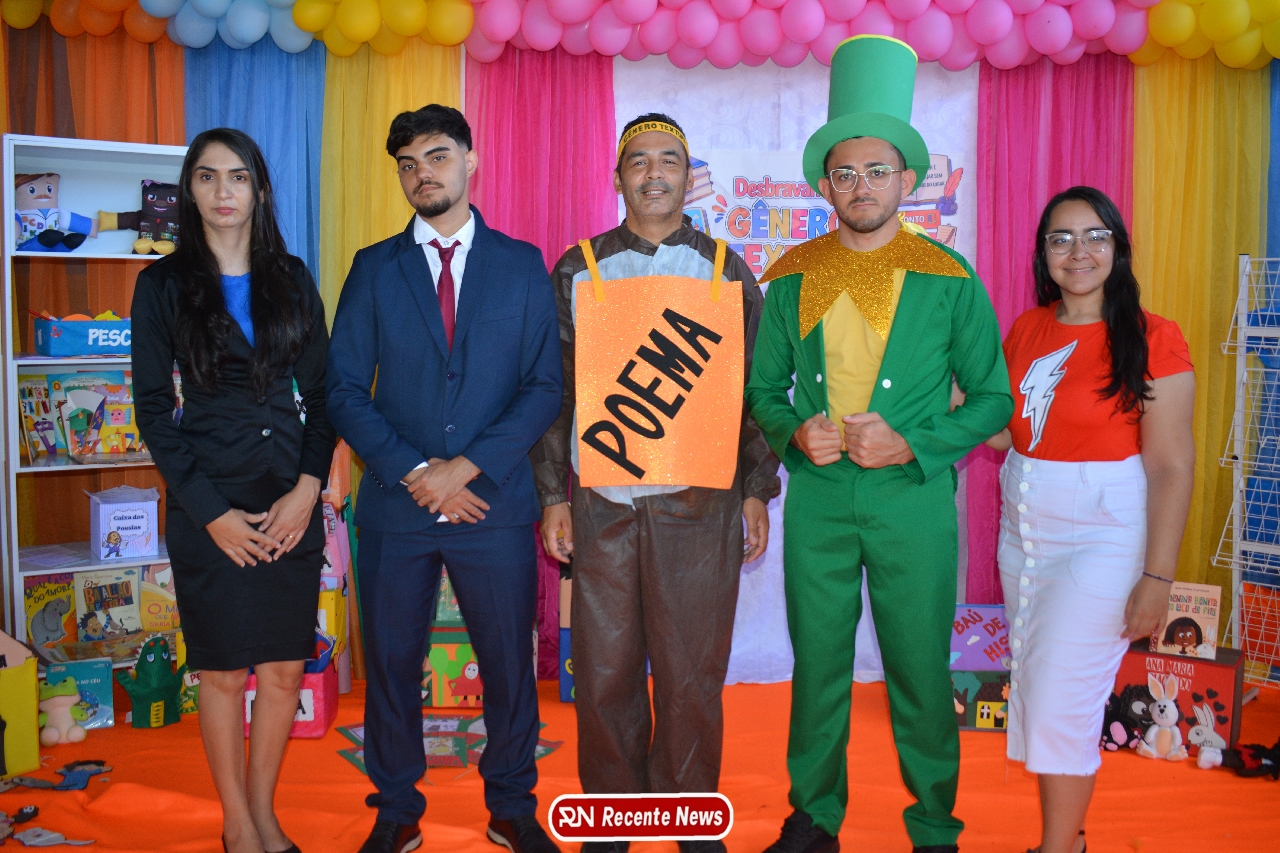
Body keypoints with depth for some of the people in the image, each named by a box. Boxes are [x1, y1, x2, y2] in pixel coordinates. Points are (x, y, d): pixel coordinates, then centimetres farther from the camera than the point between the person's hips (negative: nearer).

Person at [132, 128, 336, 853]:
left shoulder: (292, 279, 7)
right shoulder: (163, 284, 1)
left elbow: (321, 392, 6)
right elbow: (154, 409, -2)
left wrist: (308, 489, -7)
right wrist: (212, 513, -9)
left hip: (292, 500, 2)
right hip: (209, 506, -2)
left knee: (286, 669, 8)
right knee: (225, 673, 7)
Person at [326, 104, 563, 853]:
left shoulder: (522, 264, 5)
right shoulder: (374, 268, 7)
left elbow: (545, 385, -1)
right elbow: (345, 389, 1)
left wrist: (469, 465, -11)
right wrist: (414, 473, -10)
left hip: (495, 503, -1)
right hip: (395, 506, 1)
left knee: (510, 664, 8)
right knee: (391, 664, 10)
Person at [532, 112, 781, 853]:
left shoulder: (727, 270, 9)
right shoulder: (578, 270, 9)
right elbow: (556, 388, 8)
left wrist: (757, 490, 3)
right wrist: (553, 495, 3)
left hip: (700, 502, 0)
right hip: (602, 501, 1)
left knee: (692, 670, 3)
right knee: (604, 668, 3)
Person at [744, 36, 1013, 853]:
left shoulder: (951, 279, -2)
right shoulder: (791, 279, 5)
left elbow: (992, 398, 0)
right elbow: (765, 388, 11)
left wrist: (910, 445, -14)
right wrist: (794, 433, -10)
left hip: (915, 499, -2)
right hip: (817, 500, 2)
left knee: (921, 671, 6)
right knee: (818, 665, 11)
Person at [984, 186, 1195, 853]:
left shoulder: (1151, 339, -10)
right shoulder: (1026, 330, 7)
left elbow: (1171, 467, -12)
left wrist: (1157, 578, -16)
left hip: (1102, 538, -6)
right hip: (1023, 532, 6)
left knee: (1059, 704, -4)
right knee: (1032, 691, 11)